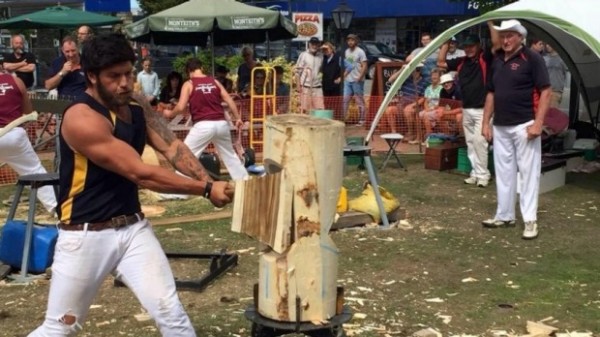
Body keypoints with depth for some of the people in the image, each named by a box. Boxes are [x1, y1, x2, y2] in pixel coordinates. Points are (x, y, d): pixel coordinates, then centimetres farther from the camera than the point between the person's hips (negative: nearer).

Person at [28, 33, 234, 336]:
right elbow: (140, 173, -24)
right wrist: (205, 189, -23)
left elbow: (173, 148, -8)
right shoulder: (81, 118, -21)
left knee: (171, 312, -1)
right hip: (85, 235, -6)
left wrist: (208, 181, -27)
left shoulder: (138, 107, 4)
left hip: (133, 228, 6)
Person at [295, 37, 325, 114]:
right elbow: (298, 71, -2)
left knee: (320, 109, -3)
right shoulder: (303, 55, -1)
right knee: (305, 109, 2)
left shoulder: (321, 56, 7)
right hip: (305, 86, -2)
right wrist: (298, 84, -7)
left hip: (317, 86, 2)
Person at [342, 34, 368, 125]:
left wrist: (360, 77, -20)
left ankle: (361, 120, 3)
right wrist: (344, 74, 7)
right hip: (347, 80, 7)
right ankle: (343, 117, 10)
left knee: (359, 100, -1)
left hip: (357, 80, -7)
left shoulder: (360, 52, -8)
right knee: (345, 99, 5)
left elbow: (364, 66, -12)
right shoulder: (347, 51, 13)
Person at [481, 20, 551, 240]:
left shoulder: (532, 58, -8)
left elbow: (545, 91, -11)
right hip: (500, 126, 7)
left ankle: (530, 220, 3)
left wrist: (538, 123, -18)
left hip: (524, 125, -7)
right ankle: (504, 215, 22)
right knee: (503, 172, 12)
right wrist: (486, 122, 12)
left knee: (528, 172, -2)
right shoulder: (497, 61, 12)